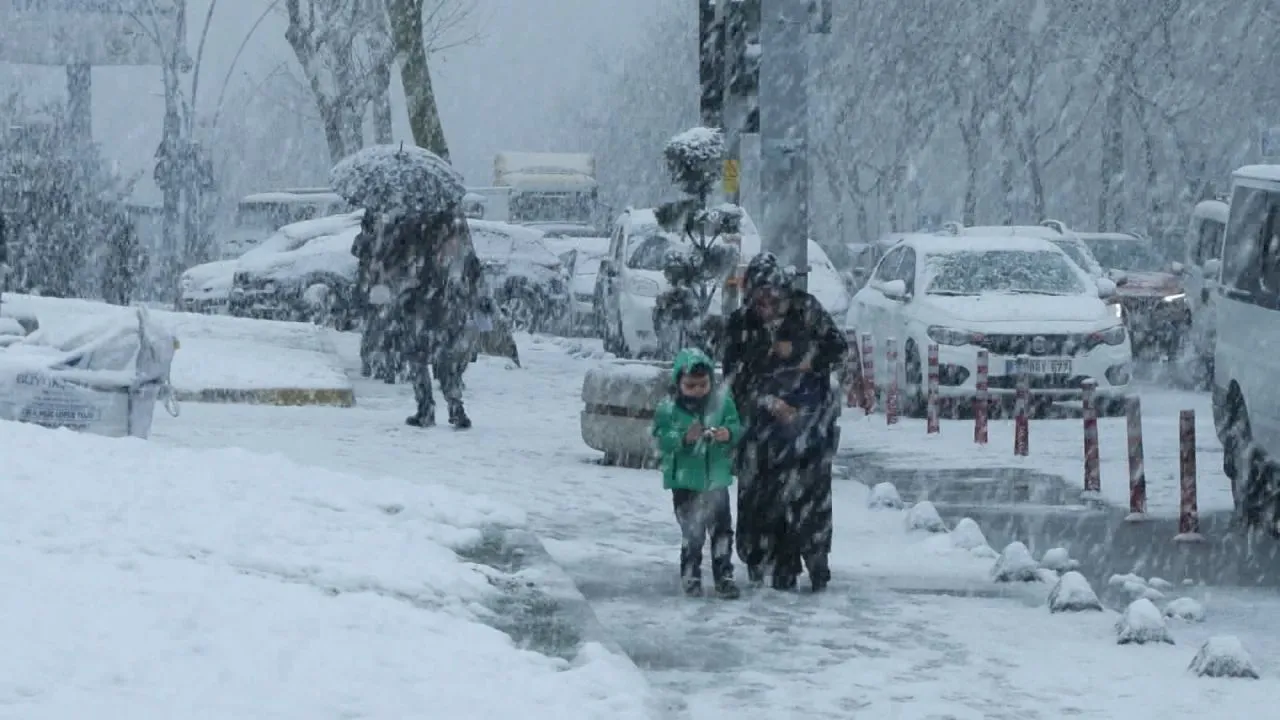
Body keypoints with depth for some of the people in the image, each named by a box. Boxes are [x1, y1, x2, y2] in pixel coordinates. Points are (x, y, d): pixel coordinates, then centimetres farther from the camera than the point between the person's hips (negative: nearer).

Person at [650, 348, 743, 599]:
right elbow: (662, 440, -10)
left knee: (722, 529, 3)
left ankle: (724, 575, 12)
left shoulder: (722, 401, -3)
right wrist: (684, 438, -27)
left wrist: (728, 433, -23)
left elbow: (736, 427, 0)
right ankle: (690, 576, 16)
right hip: (685, 481, -2)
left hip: (716, 479, 2)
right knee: (692, 532, 2)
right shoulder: (668, 409, -9)